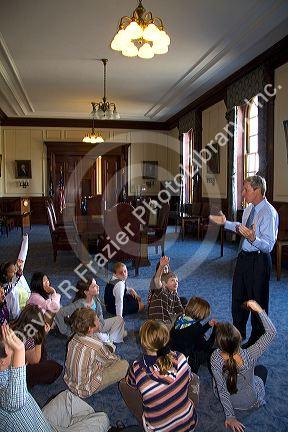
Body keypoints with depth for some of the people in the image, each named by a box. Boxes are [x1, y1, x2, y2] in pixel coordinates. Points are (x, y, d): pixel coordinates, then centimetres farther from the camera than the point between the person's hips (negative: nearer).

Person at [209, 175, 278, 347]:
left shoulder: (269, 213, -22)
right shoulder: (249, 209, 6)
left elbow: (268, 245, -28)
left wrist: (253, 238, -44)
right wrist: (226, 223, 21)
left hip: (258, 260, -9)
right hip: (244, 256, 9)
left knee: (257, 300, 8)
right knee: (238, 295, 21)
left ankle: (257, 339, 29)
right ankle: (238, 332, 43)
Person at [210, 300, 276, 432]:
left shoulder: (215, 358, -34)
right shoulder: (249, 356, -39)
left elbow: (221, 390, -24)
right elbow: (271, 332, -30)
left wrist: (230, 416, -13)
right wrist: (259, 310, -32)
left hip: (225, 400, 1)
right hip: (250, 402, -1)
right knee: (262, 369, 27)